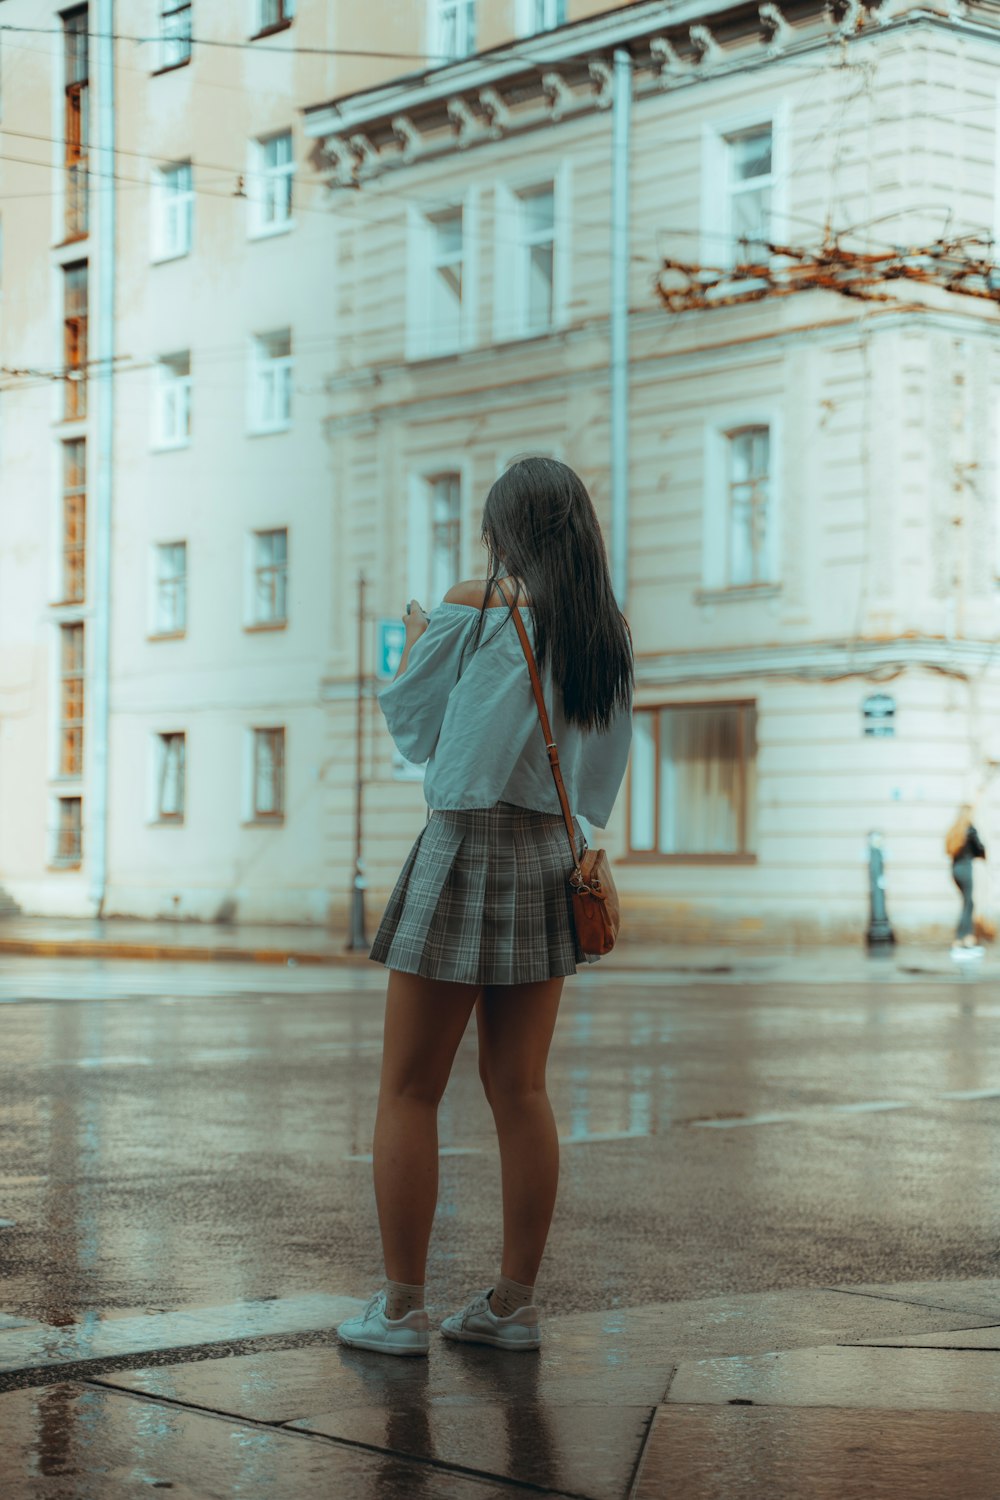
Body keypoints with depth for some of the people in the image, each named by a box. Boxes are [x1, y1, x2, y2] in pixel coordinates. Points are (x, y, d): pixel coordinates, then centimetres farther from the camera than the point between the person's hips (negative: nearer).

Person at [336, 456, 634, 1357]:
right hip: (555, 860, 6)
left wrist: (422, 637, 20)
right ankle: (514, 1304, 13)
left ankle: (402, 1308, 3)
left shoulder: (477, 618, -9)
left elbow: (408, 719, 2)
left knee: (409, 1091, 2)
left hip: (468, 848, -6)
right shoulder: (612, 639, 8)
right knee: (521, 1092, 10)